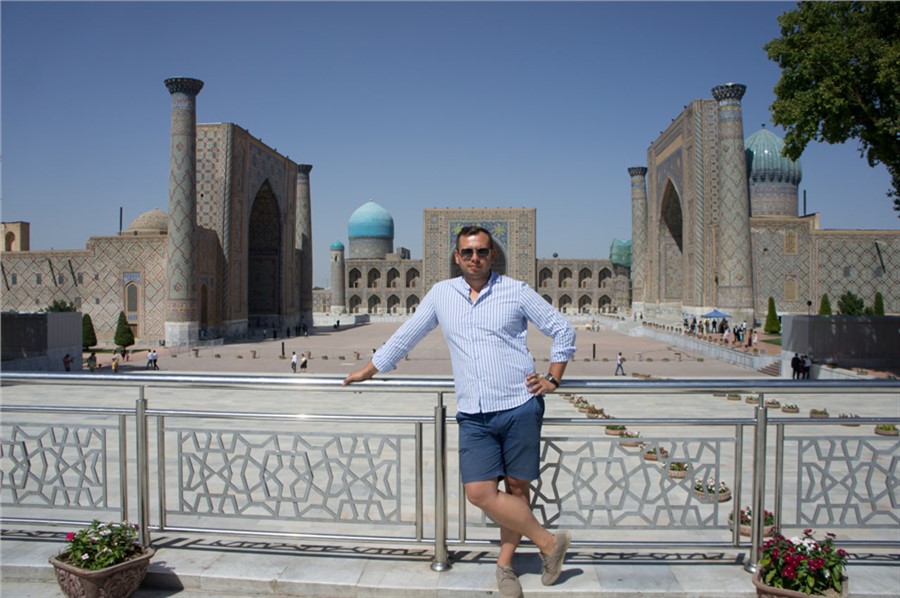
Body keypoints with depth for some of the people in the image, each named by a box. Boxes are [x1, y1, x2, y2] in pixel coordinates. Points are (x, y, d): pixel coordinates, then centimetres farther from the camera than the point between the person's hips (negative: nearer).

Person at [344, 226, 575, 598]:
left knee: (517, 489, 5)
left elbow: (562, 330, 9)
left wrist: (553, 379, 3)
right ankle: (549, 541, 11)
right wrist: (366, 371, 21)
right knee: (479, 493, -7)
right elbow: (405, 337, 18)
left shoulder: (516, 291, 2)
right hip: (473, 415, 2)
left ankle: (505, 564, 25)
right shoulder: (441, 294, 9)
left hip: (519, 407, -2)